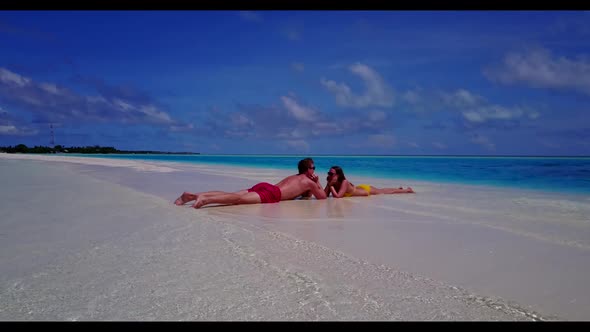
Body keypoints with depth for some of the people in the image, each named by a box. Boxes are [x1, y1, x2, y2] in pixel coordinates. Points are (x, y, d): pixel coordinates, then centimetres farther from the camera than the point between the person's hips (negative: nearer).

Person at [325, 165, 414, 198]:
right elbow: (325, 195, -22)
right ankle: (398, 189, 52)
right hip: (359, 189, 6)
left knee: (384, 192, 15)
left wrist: (331, 186, -44)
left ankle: (407, 190, 36)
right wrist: (329, 185, -33)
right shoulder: (332, 183, -17)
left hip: (366, 190, -6)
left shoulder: (344, 183, -37)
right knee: (383, 191, 28)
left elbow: (337, 196, -49)